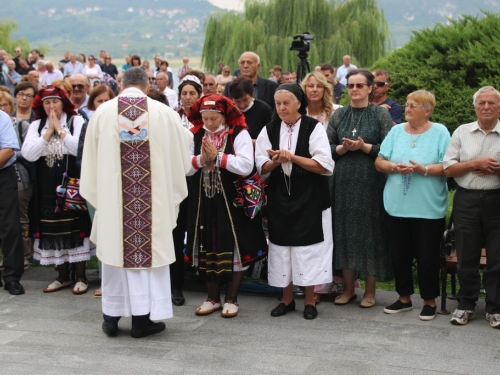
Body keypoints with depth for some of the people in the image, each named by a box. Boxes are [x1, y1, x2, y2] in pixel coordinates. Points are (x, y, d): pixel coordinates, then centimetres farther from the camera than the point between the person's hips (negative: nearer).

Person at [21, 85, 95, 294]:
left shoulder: (76, 122, -1)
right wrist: (48, 132, -8)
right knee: (53, 229, 7)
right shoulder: (36, 126, 8)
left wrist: (60, 130, -13)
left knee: (75, 228, -2)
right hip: (47, 187, 4)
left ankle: (81, 277, 7)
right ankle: (63, 277, 18)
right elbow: (28, 154, -5)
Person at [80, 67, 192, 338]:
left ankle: (112, 316, 18)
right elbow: (184, 145, 9)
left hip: (112, 196, 1)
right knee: (150, 248, 7)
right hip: (153, 197, -1)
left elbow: (90, 157, 6)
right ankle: (142, 318, 11)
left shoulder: (103, 112, -1)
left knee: (115, 246, 12)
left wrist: (97, 194, 17)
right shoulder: (162, 112, -4)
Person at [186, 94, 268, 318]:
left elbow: (246, 166, -18)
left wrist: (217, 156, -19)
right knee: (207, 247, 10)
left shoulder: (239, 134, -6)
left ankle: (231, 299, 16)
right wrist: (200, 159, -17)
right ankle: (213, 298, 24)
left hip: (232, 201, -4)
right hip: (204, 202, 4)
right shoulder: (196, 136, 6)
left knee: (234, 249, 2)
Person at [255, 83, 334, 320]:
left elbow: (324, 166, -12)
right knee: (282, 246, 7)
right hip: (279, 199, 4)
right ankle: (287, 299, 20)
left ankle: (310, 300, 12)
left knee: (308, 249, 0)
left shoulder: (314, 128, -5)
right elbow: (261, 168, 3)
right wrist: (276, 161, -18)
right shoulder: (269, 130, 6)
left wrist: (292, 157, -18)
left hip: (310, 198, -3)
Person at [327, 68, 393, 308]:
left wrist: (364, 146, -16)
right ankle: (348, 288, 16)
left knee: (370, 232, 0)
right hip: (344, 182, 3)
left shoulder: (380, 114, 1)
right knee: (345, 231, 5)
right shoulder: (339, 115, 10)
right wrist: (343, 148, -11)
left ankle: (370, 291, 10)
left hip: (371, 182, -3)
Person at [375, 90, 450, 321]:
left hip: (429, 208, -4)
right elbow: (379, 162, 6)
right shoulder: (396, 131, 10)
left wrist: (423, 169, -21)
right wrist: (394, 167, -13)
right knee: (399, 255, 10)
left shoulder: (440, 132, -1)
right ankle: (404, 298, 26)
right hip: (398, 206, 4)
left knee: (427, 257, 2)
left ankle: (429, 301, 18)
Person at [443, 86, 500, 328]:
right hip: (467, 200, 1)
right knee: (466, 257, 6)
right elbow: (448, 169, 2)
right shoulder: (462, 132, 9)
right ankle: (466, 306, 19)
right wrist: (476, 163, -9)